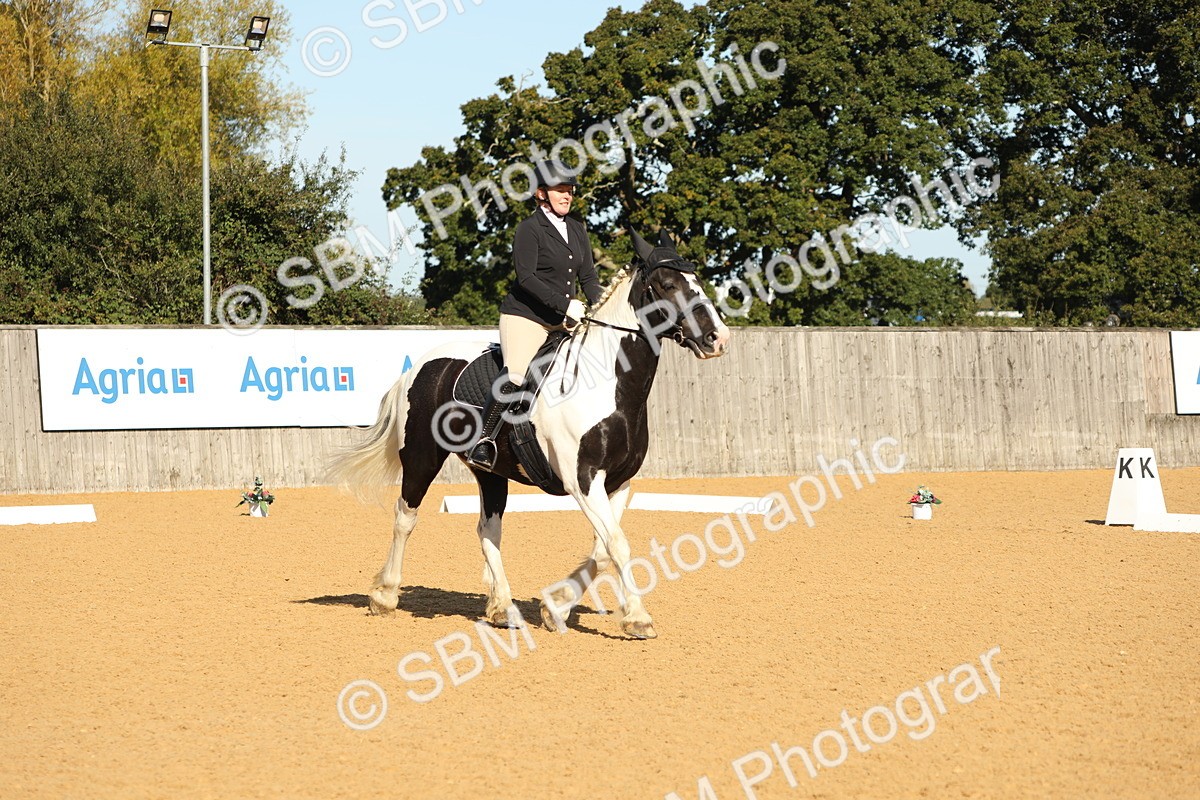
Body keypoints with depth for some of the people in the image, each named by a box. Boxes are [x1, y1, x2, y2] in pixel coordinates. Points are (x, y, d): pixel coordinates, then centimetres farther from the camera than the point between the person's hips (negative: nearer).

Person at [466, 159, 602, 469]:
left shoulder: (577, 229, 15)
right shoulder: (530, 228, -7)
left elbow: (588, 275, 16)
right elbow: (526, 277, -16)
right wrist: (565, 304, -23)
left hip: (563, 322, 7)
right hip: (525, 317, -7)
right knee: (515, 376, -25)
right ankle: (485, 439, -18)